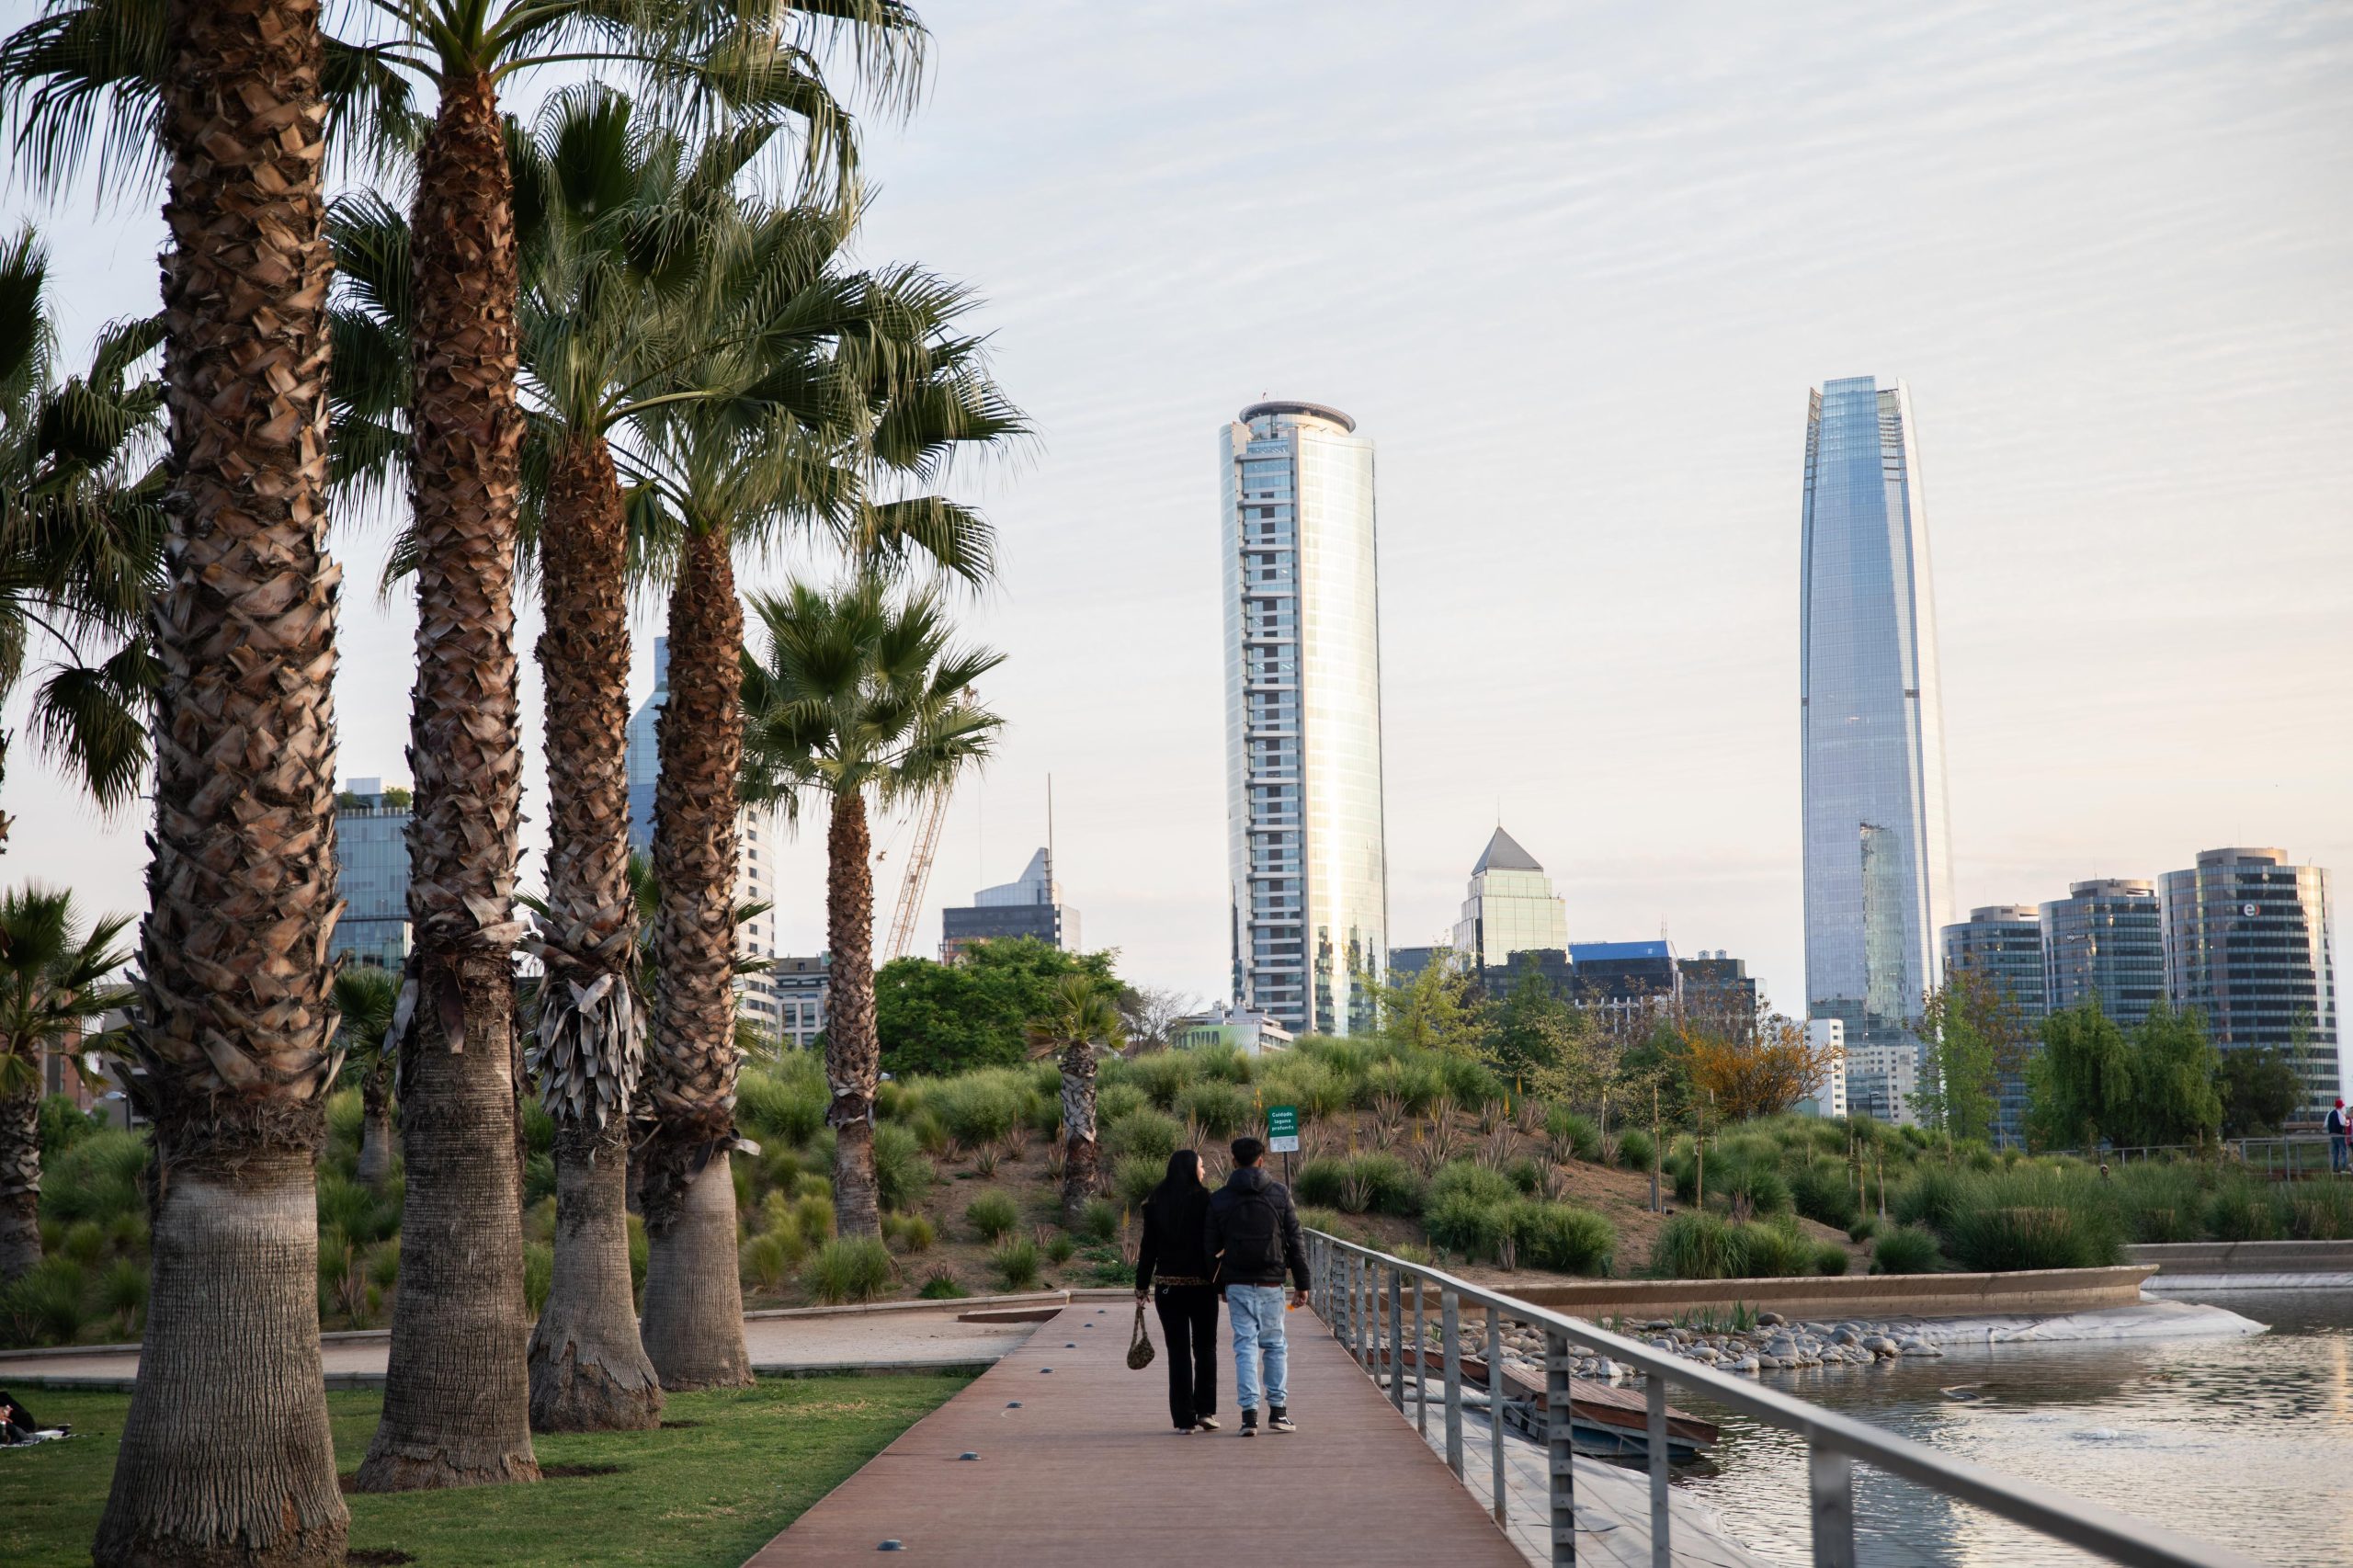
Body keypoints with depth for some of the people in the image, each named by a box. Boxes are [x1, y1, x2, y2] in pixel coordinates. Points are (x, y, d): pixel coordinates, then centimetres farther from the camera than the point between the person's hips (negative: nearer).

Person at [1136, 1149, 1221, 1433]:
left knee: (1178, 1351, 5)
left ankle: (1184, 1418, 3)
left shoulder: (1156, 1202, 1)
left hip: (1167, 1285, 2)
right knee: (1205, 1347, 13)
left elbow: (1148, 1247, 2)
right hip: (1201, 1284, -2)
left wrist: (1142, 1284, 8)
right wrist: (1222, 1281, -2)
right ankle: (1206, 1410, 6)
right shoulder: (1204, 1199, -9)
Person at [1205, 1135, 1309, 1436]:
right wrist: (1301, 1283, 5)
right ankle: (1278, 1411, 9)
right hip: (1271, 1282, 0)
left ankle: (1249, 1413, -5)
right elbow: (1295, 1241, 0)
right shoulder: (1279, 1193, -1)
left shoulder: (1219, 1198, 0)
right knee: (1275, 1345, 11)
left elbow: (1210, 1247, 2)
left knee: (1245, 1345, 2)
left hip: (1237, 1284, 0)